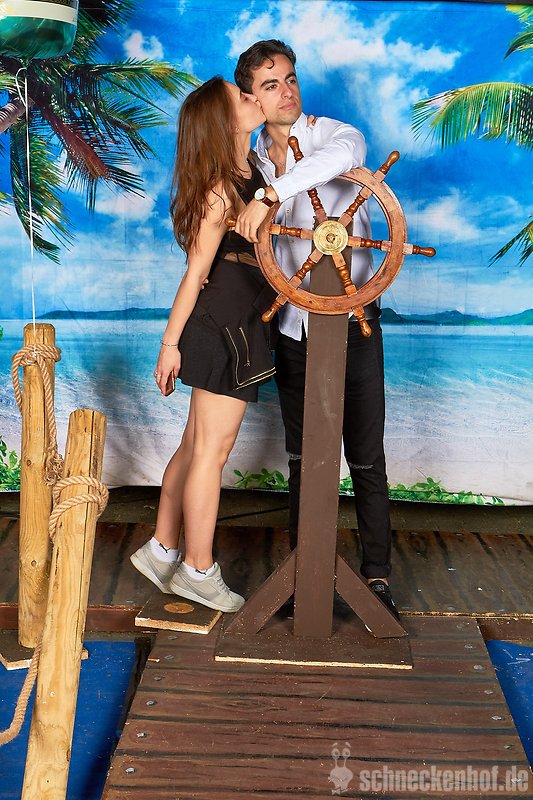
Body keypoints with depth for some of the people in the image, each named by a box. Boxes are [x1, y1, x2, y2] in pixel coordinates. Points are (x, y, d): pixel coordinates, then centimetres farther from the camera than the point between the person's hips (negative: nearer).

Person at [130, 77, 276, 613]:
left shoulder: (247, 168, 11)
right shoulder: (221, 188, -16)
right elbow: (195, 272, -15)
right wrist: (170, 343, -12)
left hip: (233, 322, 9)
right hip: (226, 323, -9)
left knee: (195, 446, 15)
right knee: (212, 451, 1)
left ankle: (161, 551, 28)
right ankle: (199, 572, 15)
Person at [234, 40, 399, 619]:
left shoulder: (331, 133, -3)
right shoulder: (253, 165, 11)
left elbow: (344, 152, -30)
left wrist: (268, 196, -34)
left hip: (351, 322, -4)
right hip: (293, 328, 4)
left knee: (365, 459, 1)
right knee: (302, 459, 12)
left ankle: (377, 575, 16)